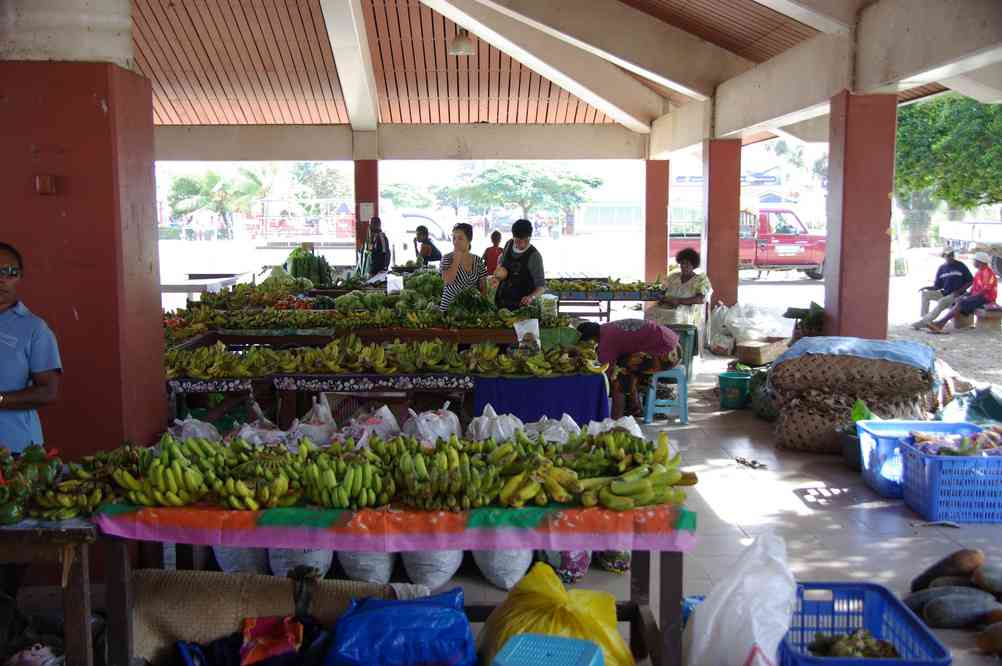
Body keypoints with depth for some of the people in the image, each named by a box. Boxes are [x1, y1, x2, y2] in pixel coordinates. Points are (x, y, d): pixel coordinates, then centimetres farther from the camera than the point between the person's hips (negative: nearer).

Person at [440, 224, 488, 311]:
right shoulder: (447, 258, -3)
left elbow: (483, 287, 8)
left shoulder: (478, 261, 3)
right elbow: (447, 281, -20)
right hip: (449, 306, -2)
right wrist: (457, 257, -15)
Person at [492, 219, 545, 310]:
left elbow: (541, 286, -16)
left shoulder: (534, 255, -15)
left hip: (521, 304, -5)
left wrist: (531, 297, -34)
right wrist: (498, 274, 3)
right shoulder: (509, 245, 1)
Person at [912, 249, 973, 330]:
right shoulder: (941, 268, 10)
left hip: (957, 295, -6)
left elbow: (971, 280, -1)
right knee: (925, 294, -12)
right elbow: (937, 286, 10)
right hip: (944, 293, 6)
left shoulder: (961, 266, -1)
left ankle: (924, 322, -32)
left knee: (942, 302, -33)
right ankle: (924, 318, -21)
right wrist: (927, 287, -11)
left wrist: (960, 291, -14)